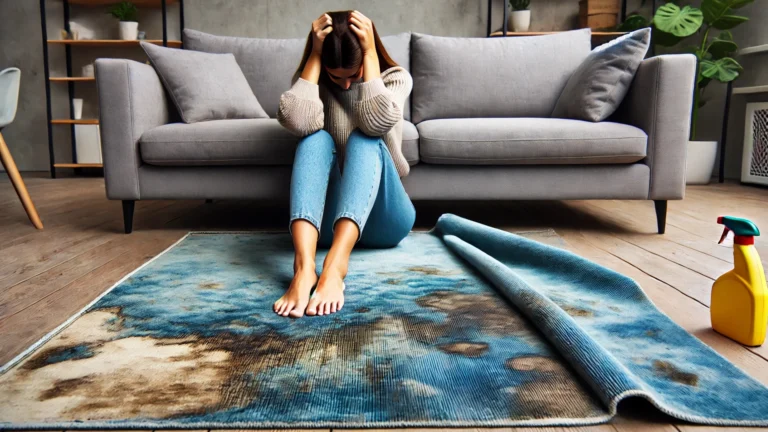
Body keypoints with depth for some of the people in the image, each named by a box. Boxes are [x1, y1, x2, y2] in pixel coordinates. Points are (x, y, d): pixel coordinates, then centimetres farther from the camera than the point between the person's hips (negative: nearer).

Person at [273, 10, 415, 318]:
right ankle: (303, 267, -50)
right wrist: (314, 55, -15)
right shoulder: (316, 83, 4)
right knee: (316, 139, -27)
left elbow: (377, 120, -23)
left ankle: (335, 264, -52)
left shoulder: (395, 78, 2)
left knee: (363, 140, -28)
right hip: (327, 217, 1)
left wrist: (370, 53, -17)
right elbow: (297, 121, -20)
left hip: (381, 218, -1)